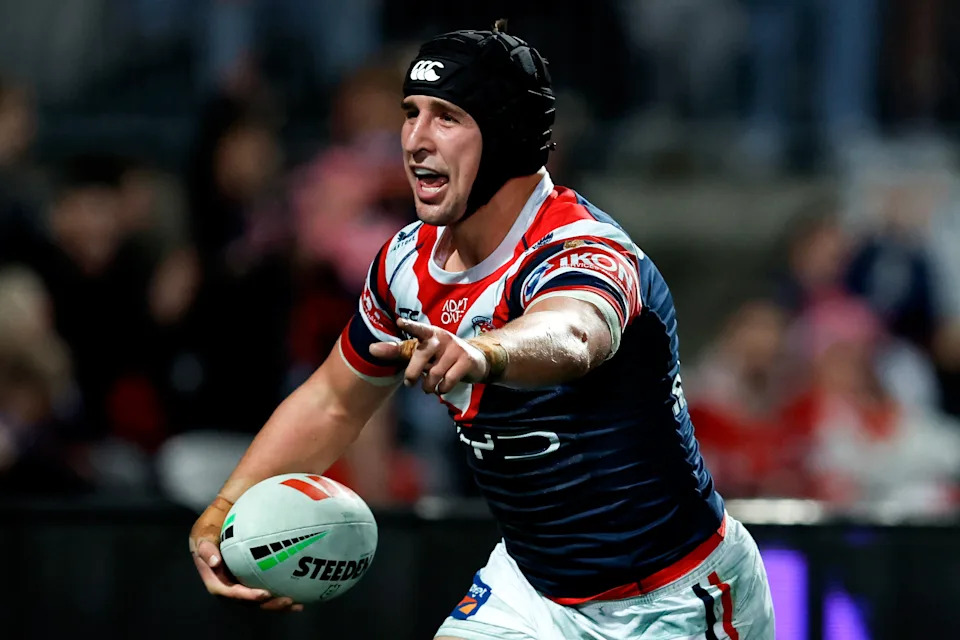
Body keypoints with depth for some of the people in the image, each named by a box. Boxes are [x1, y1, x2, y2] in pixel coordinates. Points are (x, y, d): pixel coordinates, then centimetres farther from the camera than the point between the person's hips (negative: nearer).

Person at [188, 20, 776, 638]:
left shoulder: (585, 253, -28)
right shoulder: (410, 262, -4)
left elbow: (571, 337, -53)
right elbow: (333, 402, 11)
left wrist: (480, 354, -75)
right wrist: (224, 512, -1)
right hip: (530, 583, 6)